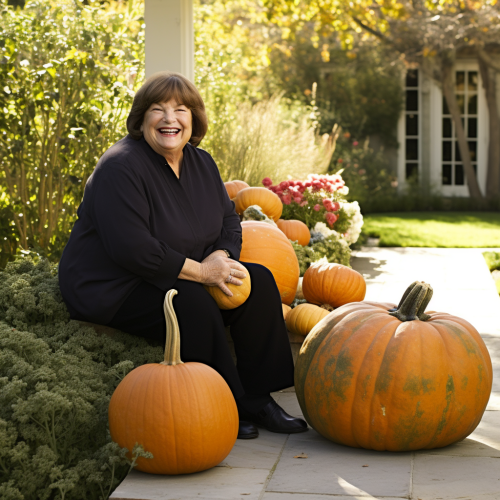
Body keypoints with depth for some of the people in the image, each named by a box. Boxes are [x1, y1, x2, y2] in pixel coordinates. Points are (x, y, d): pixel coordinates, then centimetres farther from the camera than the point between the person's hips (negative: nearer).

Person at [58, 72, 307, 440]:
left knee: (258, 281, -5)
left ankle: (258, 399, -4)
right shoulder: (121, 167, -21)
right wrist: (200, 271, -24)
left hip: (177, 275, 9)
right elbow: (131, 248, -29)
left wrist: (220, 257, -12)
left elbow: (229, 219, 12)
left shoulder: (201, 162, 5)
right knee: (194, 305, -33)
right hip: (111, 286, -9)